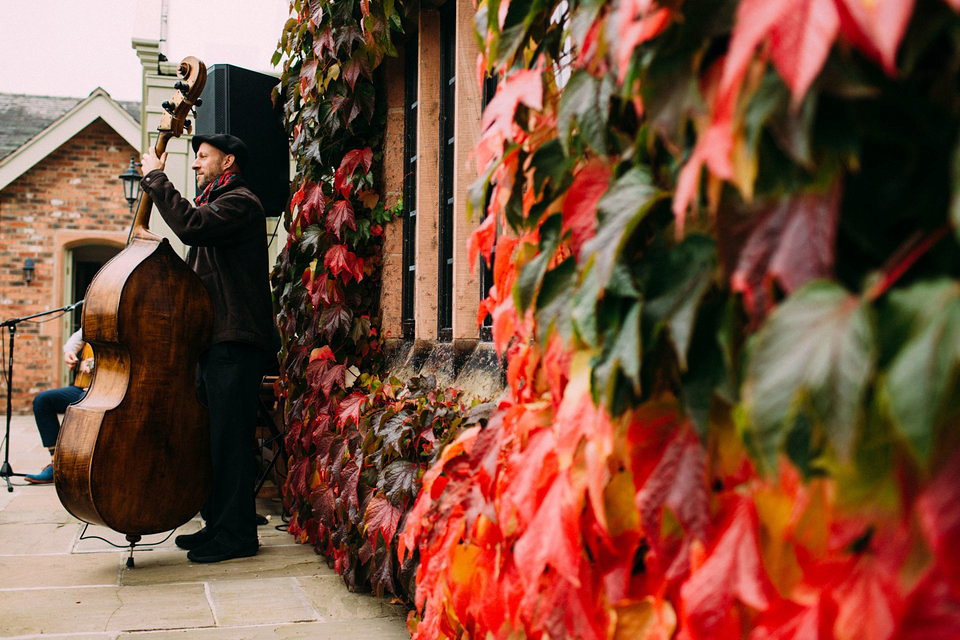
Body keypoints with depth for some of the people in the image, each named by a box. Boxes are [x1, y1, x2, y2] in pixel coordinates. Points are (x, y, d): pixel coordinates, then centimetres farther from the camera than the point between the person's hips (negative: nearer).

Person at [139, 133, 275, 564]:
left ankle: (237, 533, -2)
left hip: (235, 340, -11)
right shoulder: (216, 202, 25)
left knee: (230, 436, -8)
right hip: (214, 336, 11)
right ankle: (217, 524, 23)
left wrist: (155, 178, -16)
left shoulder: (240, 202, -9)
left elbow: (191, 225, -26)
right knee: (213, 434, 14)